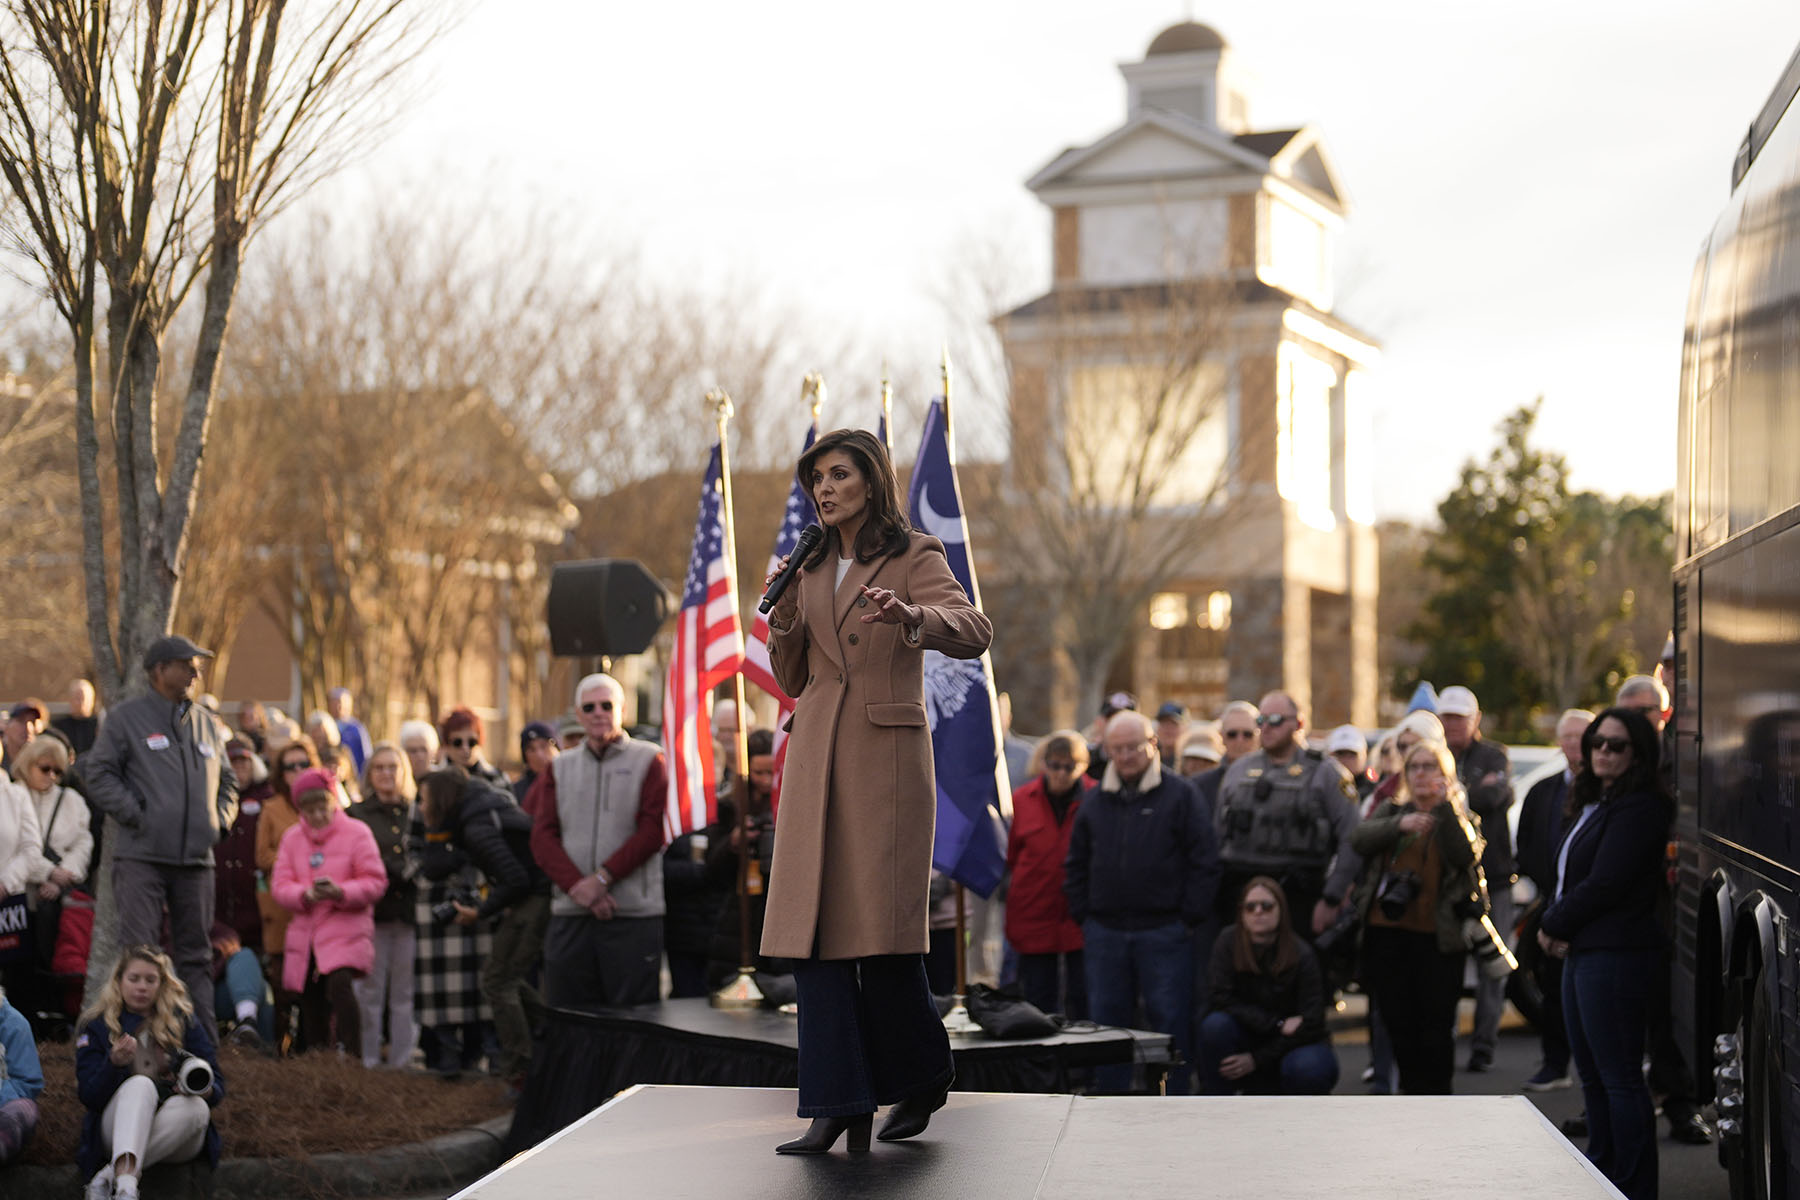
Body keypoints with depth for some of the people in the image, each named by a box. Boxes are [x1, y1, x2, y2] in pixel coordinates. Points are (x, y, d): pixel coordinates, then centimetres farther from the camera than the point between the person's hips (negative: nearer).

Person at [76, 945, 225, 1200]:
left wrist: (205, 1090, -17)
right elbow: (88, 1097, 0)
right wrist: (115, 1063, -19)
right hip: (117, 1134, -1)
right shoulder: (97, 1026, 10)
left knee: (196, 1107, -31)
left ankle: (110, 1176, -37)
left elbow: (217, 1087, 8)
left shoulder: (184, 1021, 13)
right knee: (141, 1084, -32)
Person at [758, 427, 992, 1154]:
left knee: (881, 926, -6)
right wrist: (783, 613, 0)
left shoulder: (914, 556, 0)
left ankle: (922, 1075, 17)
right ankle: (840, 1107, 1)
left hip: (885, 758, -5)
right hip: (816, 760, 5)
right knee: (814, 930, -2)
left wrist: (907, 616, -37)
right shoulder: (812, 568, 16)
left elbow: (974, 631, -17)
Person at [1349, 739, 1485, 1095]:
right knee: (1398, 1021, 5)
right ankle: (1412, 1090, 15)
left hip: (1436, 936, -3)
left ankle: (1435, 1094, 4)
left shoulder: (1458, 817, 9)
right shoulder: (1390, 811, 16)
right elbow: (1358, 839, -4)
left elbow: (1467, 855, -12)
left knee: (1436, 1022, -5)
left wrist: (1445, 807, -18)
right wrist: (1399, 825, -20)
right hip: (1387, 931, 3)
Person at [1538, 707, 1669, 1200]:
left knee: (1620, 1077, -7)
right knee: (1592, 1074, 15)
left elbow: (1604, 884, -18)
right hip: (1580, 953, 10)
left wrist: (1554, 924, -7)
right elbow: (1570, 879, 18)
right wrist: (1556, 926, 0)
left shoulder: (1638, 808, -13)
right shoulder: (1594, 805, 17)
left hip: (1615, 956, -10)